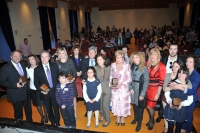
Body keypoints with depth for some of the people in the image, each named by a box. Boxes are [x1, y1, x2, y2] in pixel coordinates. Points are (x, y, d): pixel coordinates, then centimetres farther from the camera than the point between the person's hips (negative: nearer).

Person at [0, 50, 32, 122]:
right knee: (18, 112, 16)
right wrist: (15, 85, -26)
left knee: (29, 110, 22)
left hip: (26, 92, 5)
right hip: (16, 95, -5)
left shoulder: (23, 64, 2)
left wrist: (25, 81, 0)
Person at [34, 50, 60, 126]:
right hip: (45, 93, 0)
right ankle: (52, 123, 39)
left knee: (56, 108, 10)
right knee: (49, 110, 16)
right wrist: (41, 90, -14)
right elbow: (36, 82, 0)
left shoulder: (55, 66, -2)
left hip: (55, 91, 0)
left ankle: (57, 123, 33)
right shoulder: (37, 69, -3)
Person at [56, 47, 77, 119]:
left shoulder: (70, 61, -1)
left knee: (73, 97, 9)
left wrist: (73, 78, -13)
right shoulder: (57, 63, -2)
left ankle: (75, 113, 24)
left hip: (71, 82, 1)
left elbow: (74, 71, 2)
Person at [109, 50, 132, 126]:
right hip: (114, 88, 3)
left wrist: (121, 83, -19)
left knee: (123, 103, 8)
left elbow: (129, 78, -9)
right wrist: (111, 83, -6)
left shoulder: (127, 66, -12)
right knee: (115, 103, 11)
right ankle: (118, 118, 33)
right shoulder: (113, 65, 0)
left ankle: (122, 118, 31)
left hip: (123, 88, -3)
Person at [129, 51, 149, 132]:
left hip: (140, 90, -4)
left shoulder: (144, 68, -14)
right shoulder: (132, 67, 1)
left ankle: (139, 122, 27)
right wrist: (130, 88, -9)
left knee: (140, 106, 8)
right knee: (135, 105, 17)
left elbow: (146, 82, -14)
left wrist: (142, 94, -15)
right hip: (133, 90, 4)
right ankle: (135, 118, 41)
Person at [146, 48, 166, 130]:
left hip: (155, 89, -4)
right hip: (147, 88, 4)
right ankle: (151, 120, 40)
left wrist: (158, 93, -12)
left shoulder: (161, 66, -14)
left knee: (150, 106, 6)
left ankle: (151, 122, 35)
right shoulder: (147, 64, 0)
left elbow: (161, 81, -12)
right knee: (148, 106, 13)